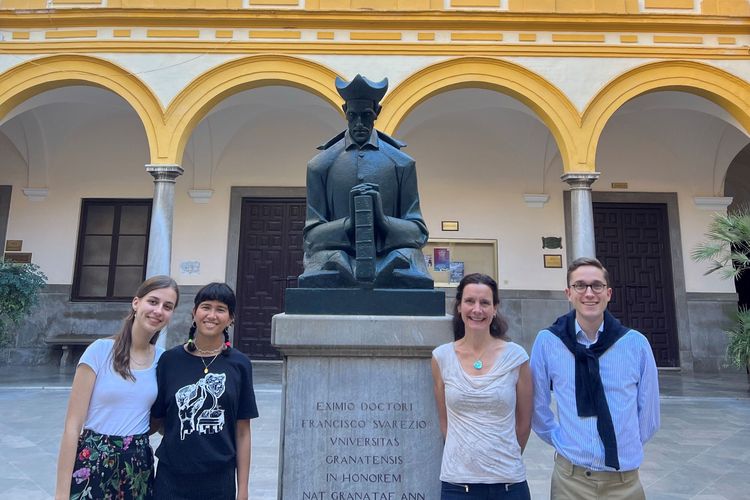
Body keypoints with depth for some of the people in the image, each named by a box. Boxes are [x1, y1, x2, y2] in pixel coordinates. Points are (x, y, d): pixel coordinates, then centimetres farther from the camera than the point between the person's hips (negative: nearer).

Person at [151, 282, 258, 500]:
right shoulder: (171, 360, -2)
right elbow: (156, 419, 6)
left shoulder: (239, 365, -4)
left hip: (219, 482, 0)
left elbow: (242, 432, -1)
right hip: (171, 480, 1)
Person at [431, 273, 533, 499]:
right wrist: (466, 458, 9)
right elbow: (445, 420, 6)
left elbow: (523, 423, 4)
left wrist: (505, 460, 11)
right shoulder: (441, 357, -5)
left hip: (508, 481, 0)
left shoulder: (515, 356, -7)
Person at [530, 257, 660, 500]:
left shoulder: (636, 344, -6)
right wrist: (564, 443, 3)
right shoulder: (547, 342, -9)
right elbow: (538, 408, 2)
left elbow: (649, 415, 5)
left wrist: (624, 448, 8)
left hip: (625, 479, 1)